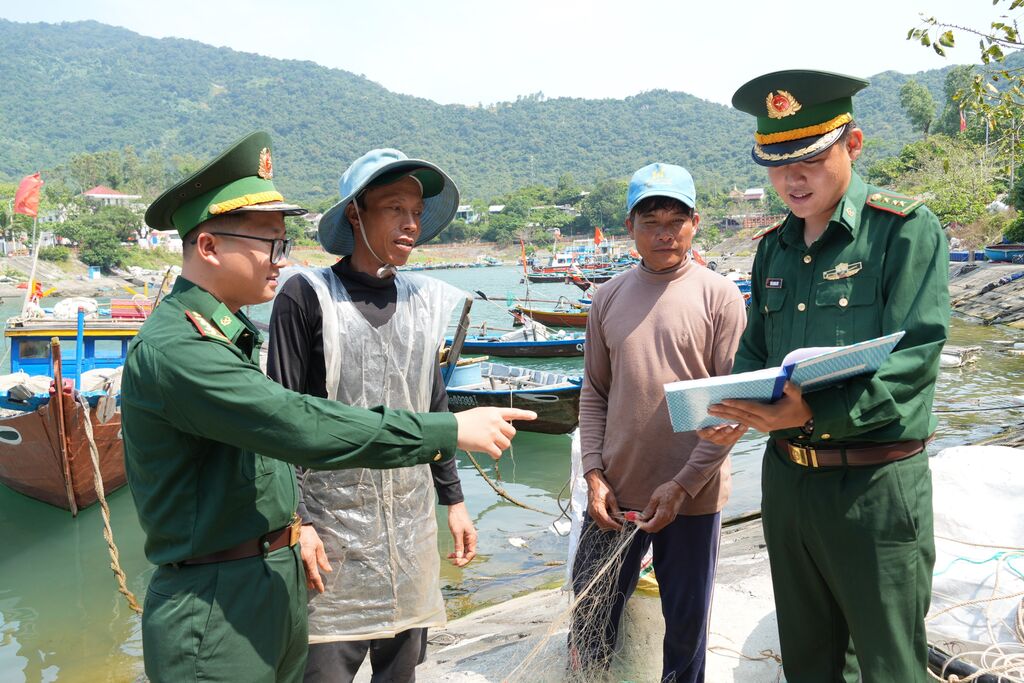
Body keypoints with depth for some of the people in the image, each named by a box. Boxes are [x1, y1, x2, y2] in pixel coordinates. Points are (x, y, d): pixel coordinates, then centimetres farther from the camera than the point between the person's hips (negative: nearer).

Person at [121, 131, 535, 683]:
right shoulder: (171, 348, -22)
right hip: (213, 612, -9)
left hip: (278, 585, 9)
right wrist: (450, 431, -24)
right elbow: (303, 428, -28)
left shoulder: (232, 331, 10)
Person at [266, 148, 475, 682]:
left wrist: (453, 499, 14)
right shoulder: (308, 296, -8)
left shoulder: (424, 301, 7)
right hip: (331, 526, -5)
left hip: (411, 527, 5)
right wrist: (295, 522, -12)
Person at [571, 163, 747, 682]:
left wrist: (684, 484, -12)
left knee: (687, 623, 13)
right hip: (615, 490, 3)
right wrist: (594, 474, -2)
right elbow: (594, 395, 7)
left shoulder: (719, 297, -6)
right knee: (591, 617, 15)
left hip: (692, 495, -3)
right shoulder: (609, 297, 4)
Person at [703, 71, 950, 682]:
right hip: (786, 475, 6)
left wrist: (817, 413, -31)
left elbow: (914, 358, -19)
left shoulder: (907, 229, -10)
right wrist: (733, 408, -7)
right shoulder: (774, 246, 9)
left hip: (876, 486, -6)